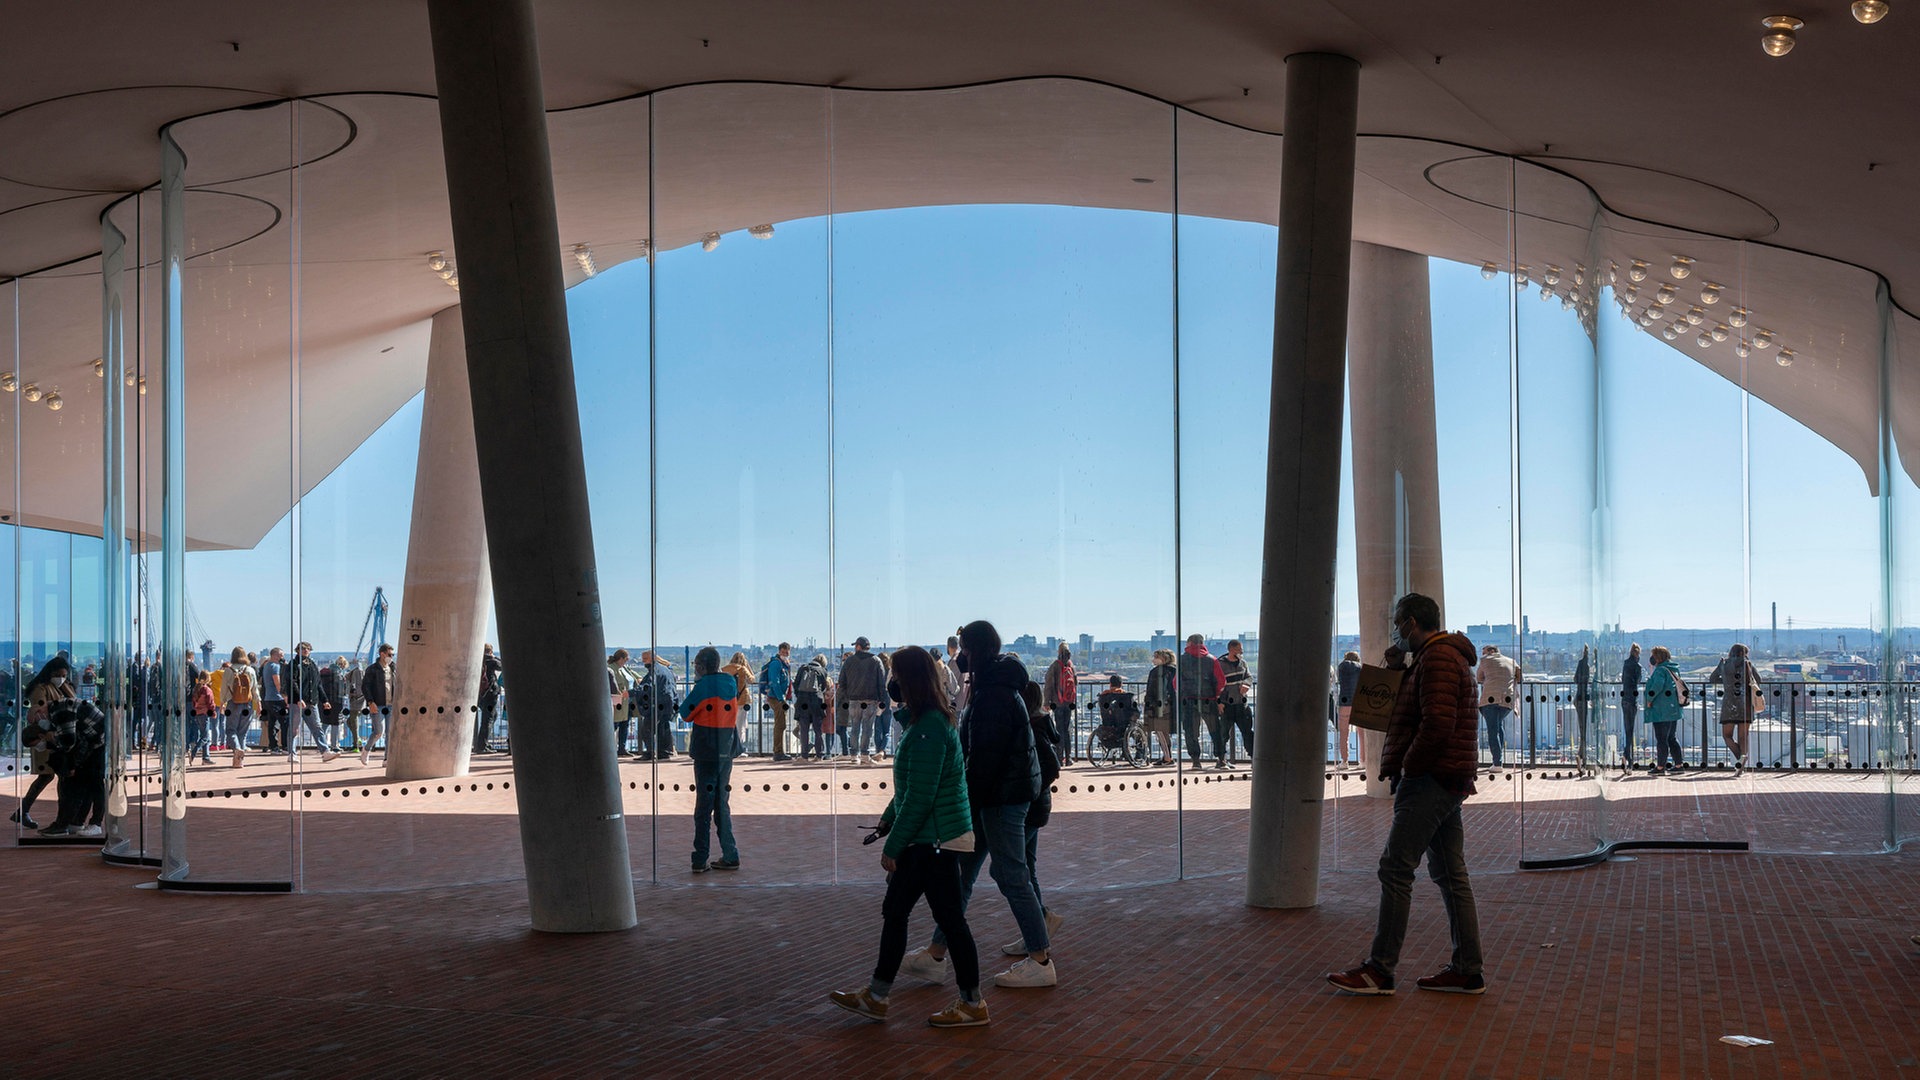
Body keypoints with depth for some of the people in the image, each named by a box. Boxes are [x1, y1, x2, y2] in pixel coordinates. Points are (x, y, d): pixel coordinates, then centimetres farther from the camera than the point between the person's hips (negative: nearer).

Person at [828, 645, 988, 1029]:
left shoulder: (929, 729, -21)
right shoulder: (929, 721, 10)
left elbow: (920, 796, -23)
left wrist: (894, 845, -18)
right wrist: (889, 819, 23)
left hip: (937, 840, -10)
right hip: (926, 839, 10)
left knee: (950, 918, 0)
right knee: (894, 911, 15)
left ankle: (972, 1005, 10)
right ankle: (876, 997, 24)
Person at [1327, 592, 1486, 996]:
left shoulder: (1437, 659, -14)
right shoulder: (1448, 656, 21)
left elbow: (1438, 724, -24)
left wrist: (1407, 768, -15)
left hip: (1430, 781, -11)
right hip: (1446, 782, 11)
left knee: (1396, 870, -9)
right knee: (1450, 874, 10)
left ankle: (1380, 970, -7)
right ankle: (1467, 971, 12)